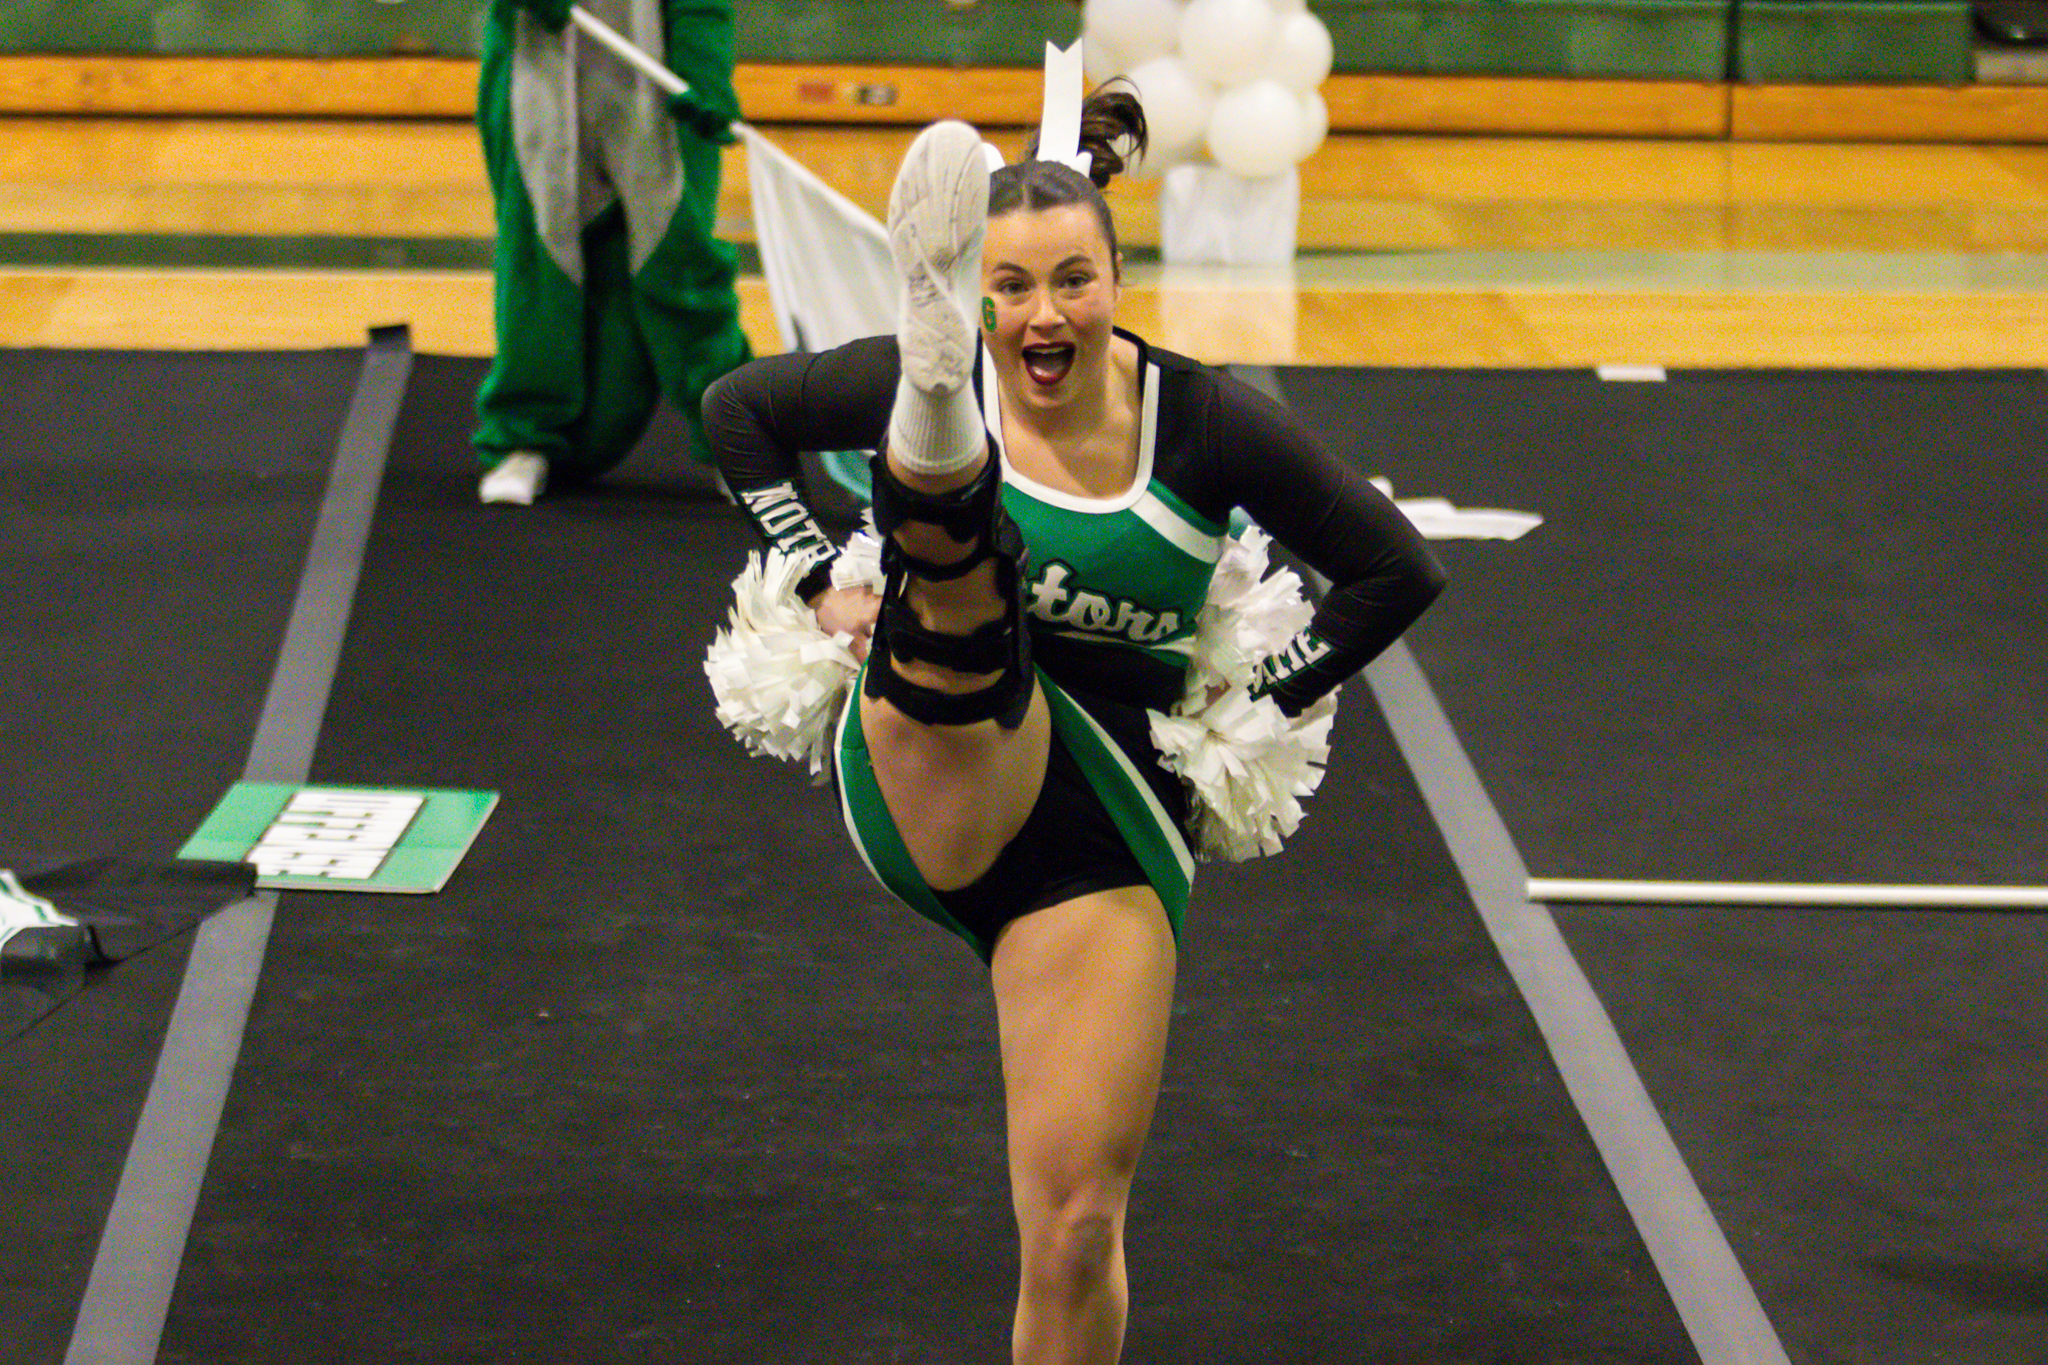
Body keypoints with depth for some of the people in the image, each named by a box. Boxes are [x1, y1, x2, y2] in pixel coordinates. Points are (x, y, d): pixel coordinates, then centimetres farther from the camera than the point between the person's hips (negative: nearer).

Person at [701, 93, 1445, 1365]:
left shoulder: (1204, 422, -2)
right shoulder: (950, 383, -1)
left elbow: (1398, 570, 4)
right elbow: (739, 405, 16)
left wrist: (1254, 707, 4)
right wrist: (817, 579, 8)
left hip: (1110, 829, 1)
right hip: (938, 781, -1)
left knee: (1077, 1232, -7)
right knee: (960, 566, -36)